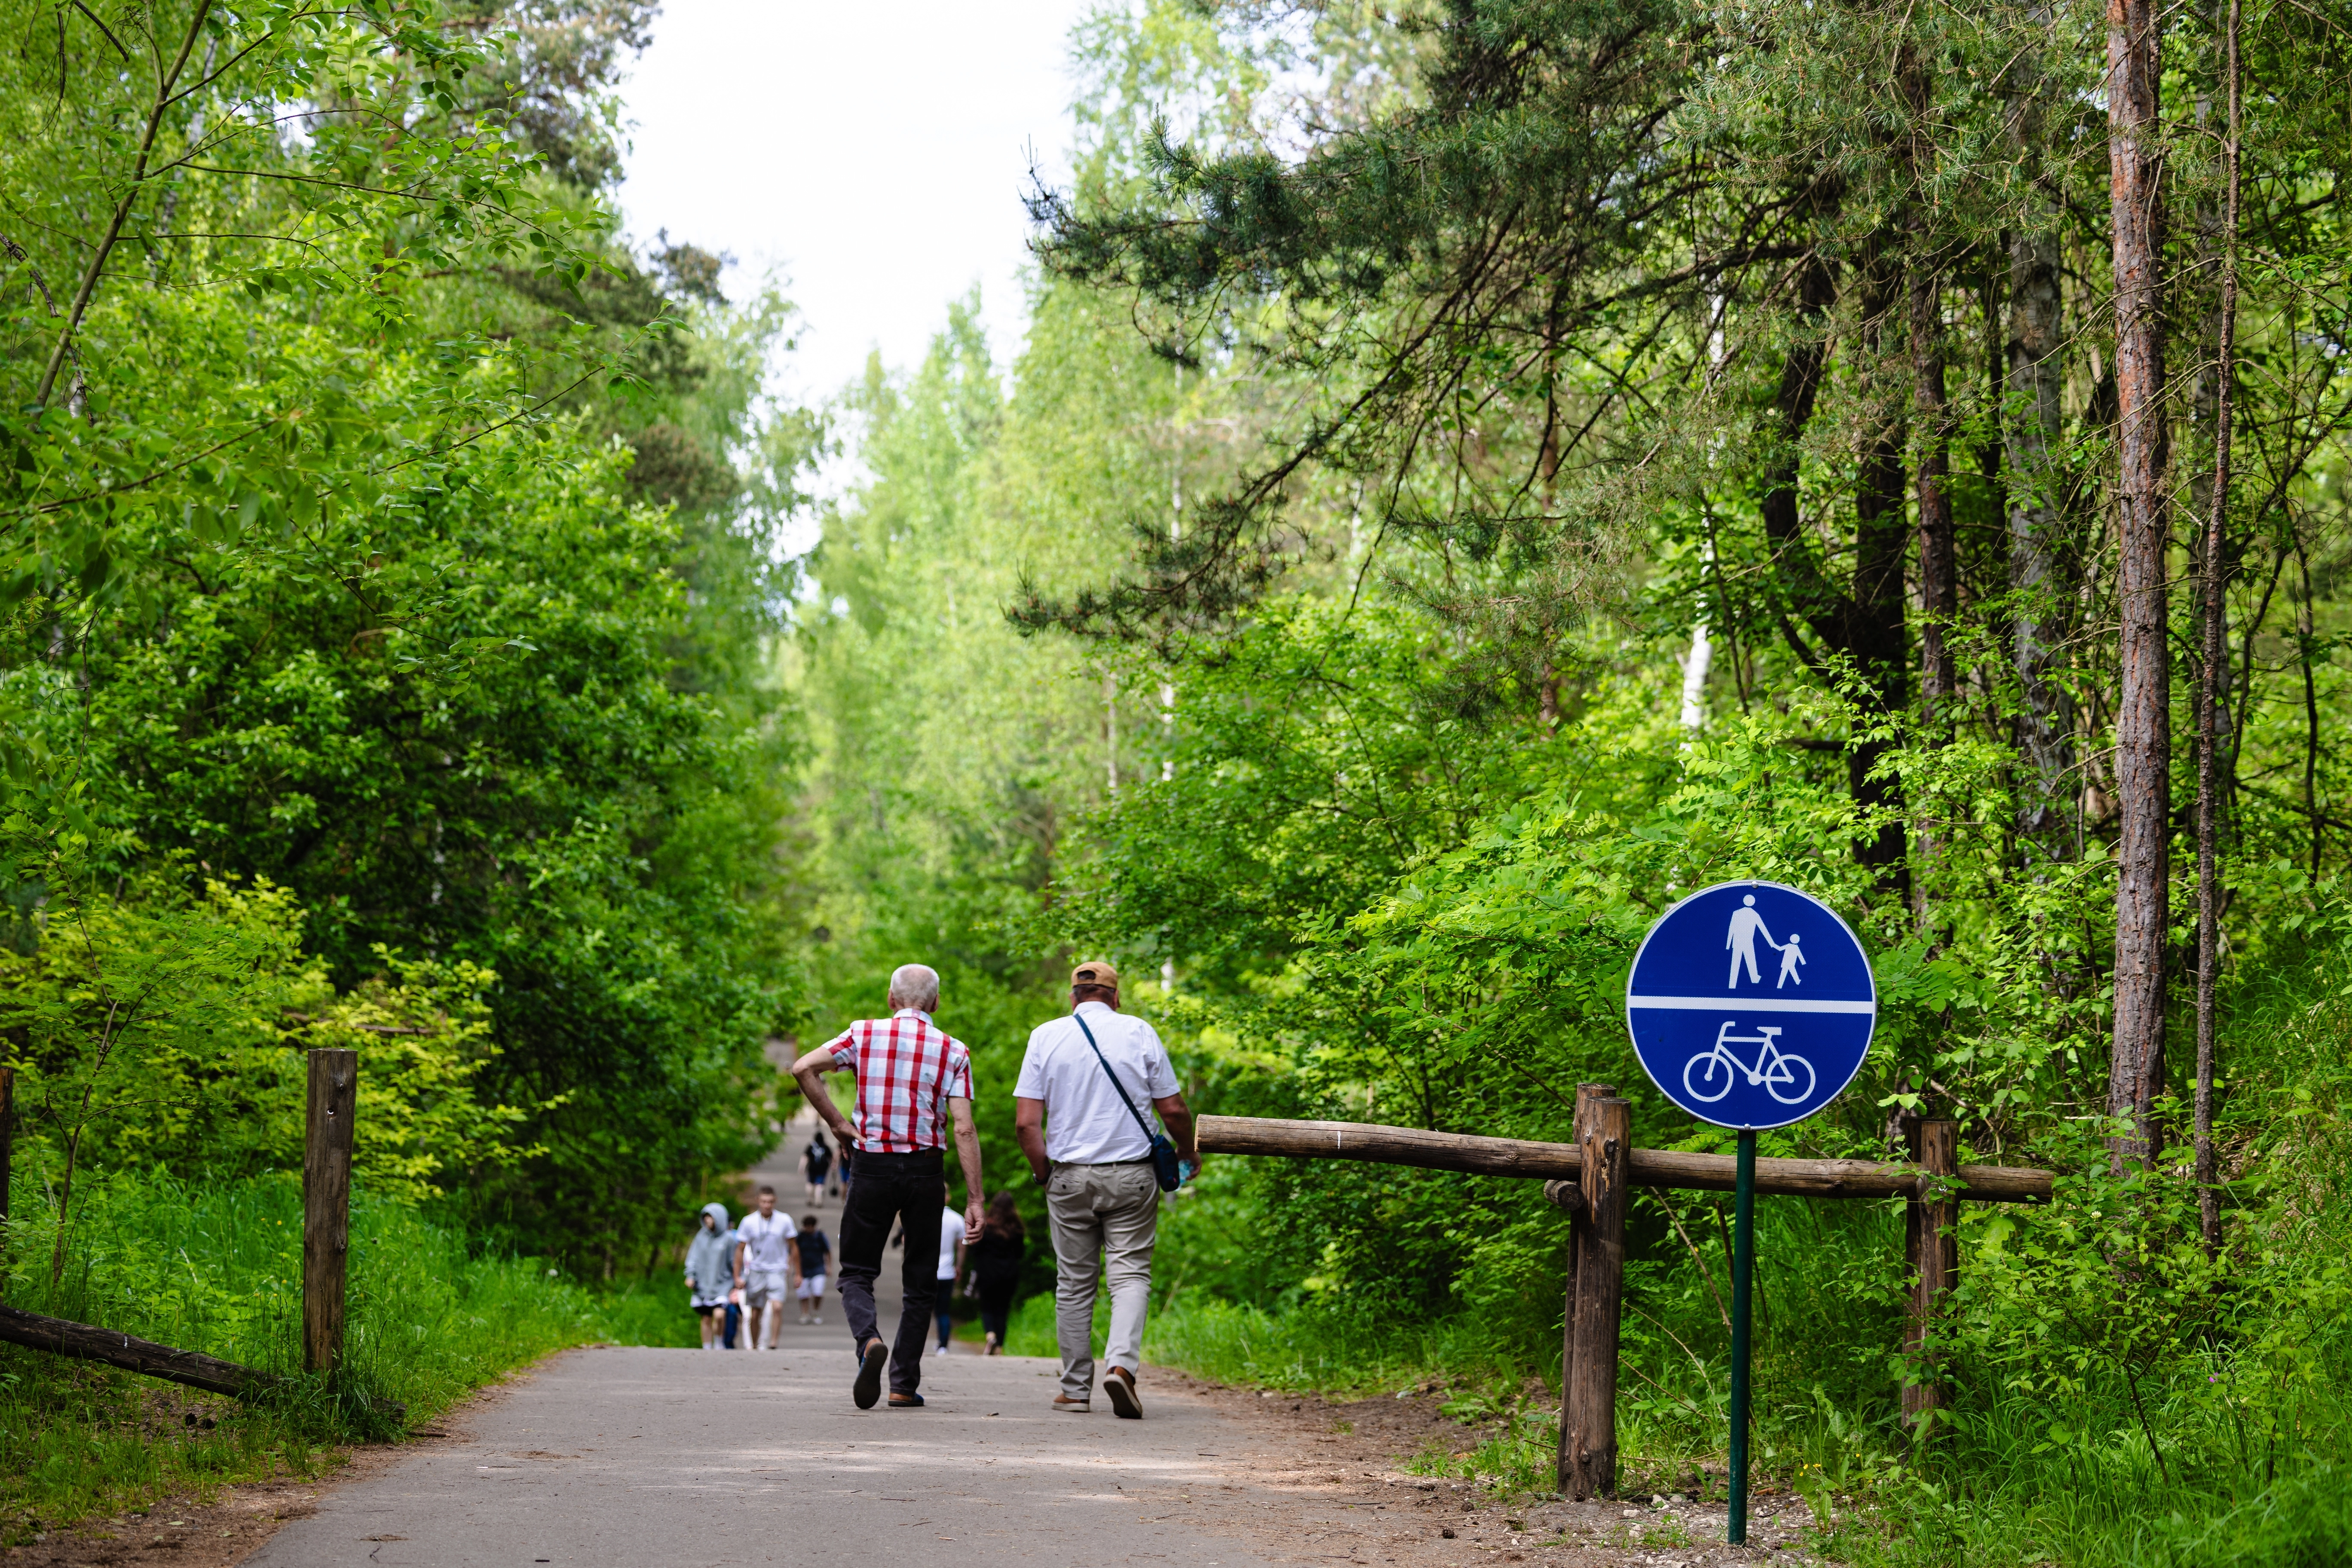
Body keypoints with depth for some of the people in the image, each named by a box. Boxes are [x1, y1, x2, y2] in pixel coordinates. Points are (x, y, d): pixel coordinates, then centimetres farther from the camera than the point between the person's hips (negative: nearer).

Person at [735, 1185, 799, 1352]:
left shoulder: (785, 1221, -2)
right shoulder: (749, 1222, -3)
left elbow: (793, 1247, 8)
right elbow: (741, 1249, 4)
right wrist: (737, 1276, 1)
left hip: (777, 1271, -1)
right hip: (756, 1271, 1)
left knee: (777, 1306, -21)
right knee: (755, 1314, 6)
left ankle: (772, 1344, -19)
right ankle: (753, 1346, 21)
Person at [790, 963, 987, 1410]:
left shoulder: (865, 1034, 2)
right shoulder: (953, 1051, 0)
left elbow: (803, 1068, -8)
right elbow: (964, 1129, -7)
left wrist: (838, 1123, 1)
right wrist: (975, 1199, -7)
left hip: (873, 1165, 0)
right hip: (927, 1169, 0)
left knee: (857, 1272, 8)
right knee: (919, 1281, 12)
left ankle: (869, 1341, -22)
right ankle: (904, 1385, 10)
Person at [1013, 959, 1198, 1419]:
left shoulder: (1046, 1036, 2)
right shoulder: (1139, 1033, 0)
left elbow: (1026, 1123, -4)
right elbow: (1173, 1109, 2)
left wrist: (1043, 1172, 10)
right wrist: (1187, 1152, 20)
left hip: (1070, 1176, 1)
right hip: (1130, 1175, -1)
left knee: (1074, 1283, 9)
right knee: (1130, 1273, 1)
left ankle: (1076, 1390, 12)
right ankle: (1122, 1363, -21)